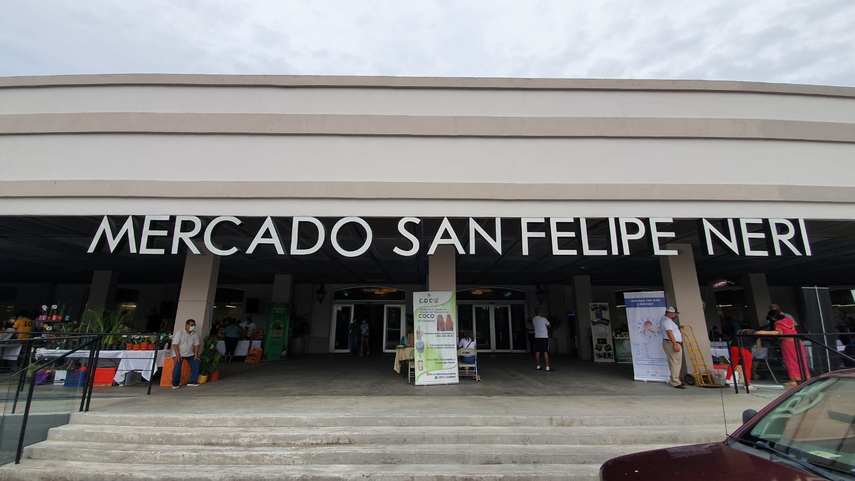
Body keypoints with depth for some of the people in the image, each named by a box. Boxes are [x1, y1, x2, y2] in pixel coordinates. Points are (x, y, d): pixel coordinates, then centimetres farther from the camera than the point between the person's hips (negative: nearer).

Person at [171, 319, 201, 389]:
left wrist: (196, 355, -7)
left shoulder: (195, 334, 3)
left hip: (190, 354, 4)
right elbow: (175, 345, -13)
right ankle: (175, 382, -15)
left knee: (197, 362, -19)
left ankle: (193, 381, -12)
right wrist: (178, 356, -23)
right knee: (178, 363, -31)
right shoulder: (180, 333, -9)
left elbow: (196, 345, 3)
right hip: (179, 354, -3)